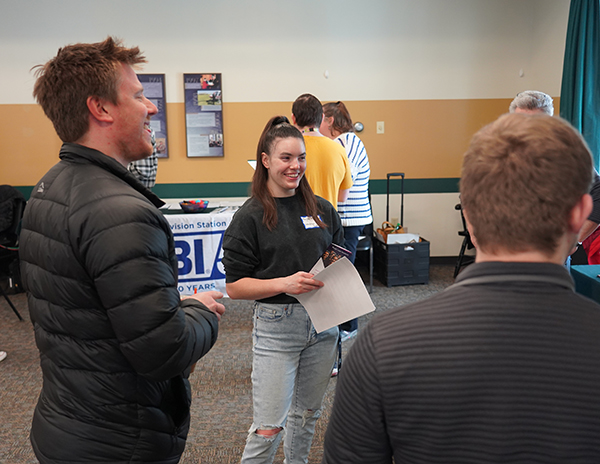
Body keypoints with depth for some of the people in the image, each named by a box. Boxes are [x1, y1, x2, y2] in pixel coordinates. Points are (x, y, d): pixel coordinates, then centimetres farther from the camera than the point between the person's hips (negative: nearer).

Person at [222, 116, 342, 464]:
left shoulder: (322, 209, 5)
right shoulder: (250, 217, -8)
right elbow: (235, 286, -10)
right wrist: (285, 283, -23)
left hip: (323, 322, 5)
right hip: (276, 325, -4)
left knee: (307, 413, 19)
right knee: (269, 427, -1)